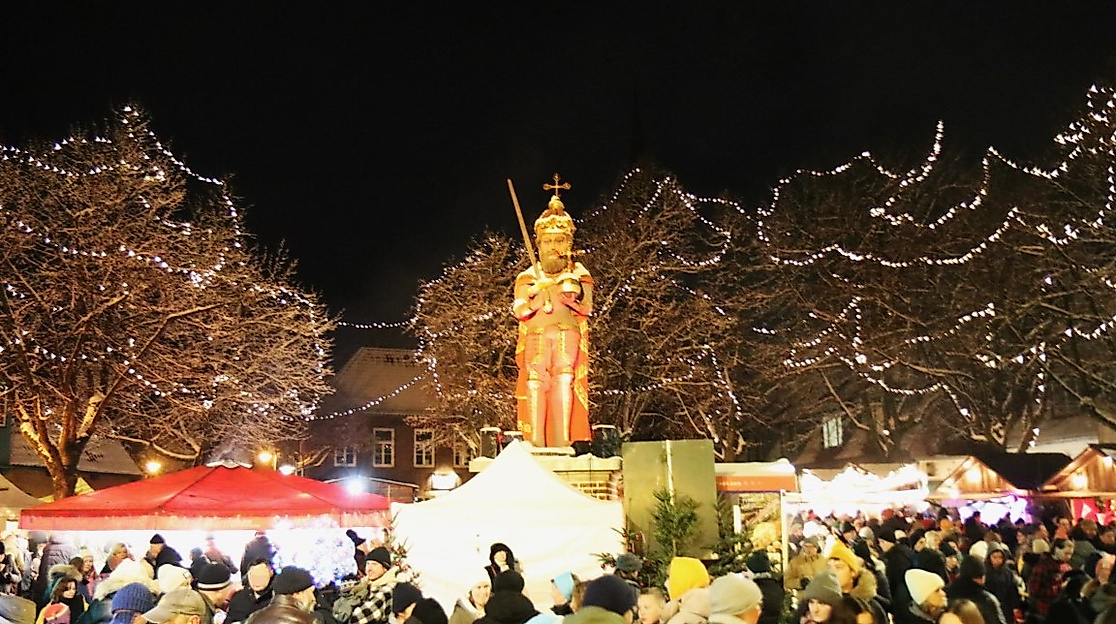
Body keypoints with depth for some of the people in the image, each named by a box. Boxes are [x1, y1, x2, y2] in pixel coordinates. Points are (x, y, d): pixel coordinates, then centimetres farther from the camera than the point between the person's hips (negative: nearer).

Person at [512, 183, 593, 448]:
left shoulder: (578, 274, 18)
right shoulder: (528, 276, 19)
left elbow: (587, 307, 5)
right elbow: (519, 311, 6)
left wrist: (573, 294, -13)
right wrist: (540, 293, -9)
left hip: (567, 337, -1)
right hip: (535, 339, 1)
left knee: (564, 379, -18)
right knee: (535, 382, -15)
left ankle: (562, 444, -21)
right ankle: (535, 444, -19)